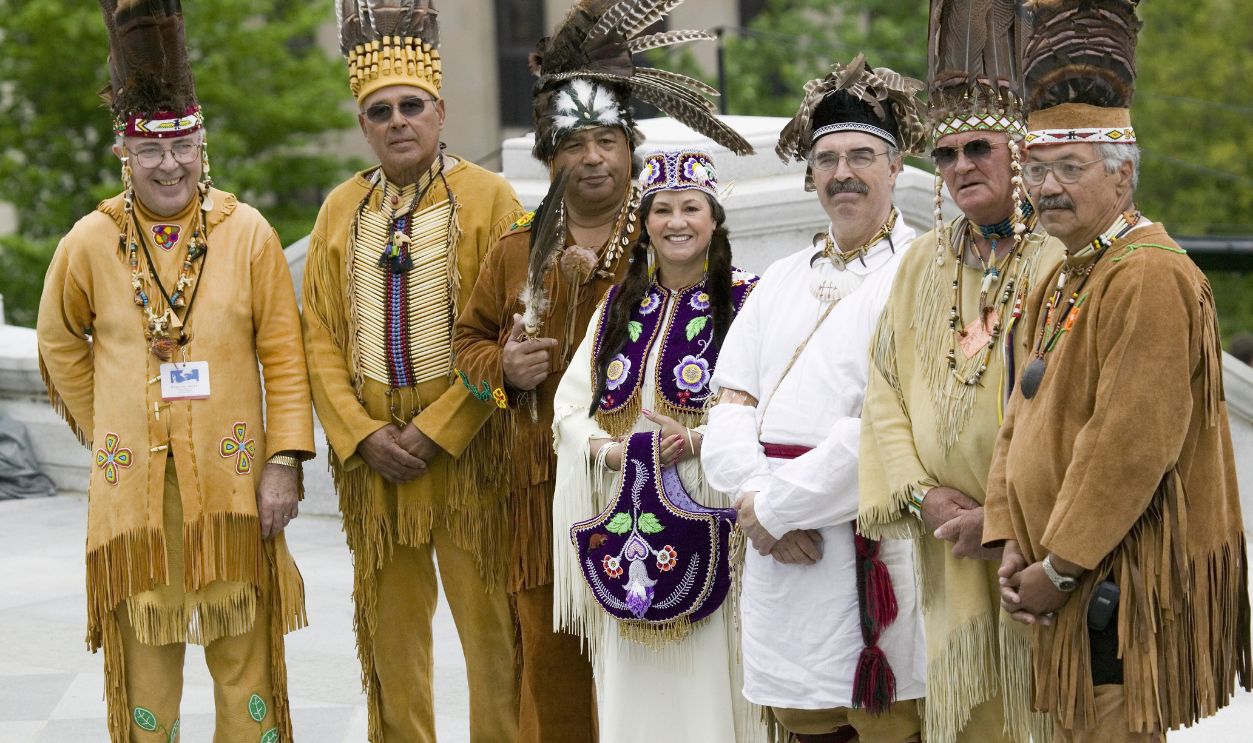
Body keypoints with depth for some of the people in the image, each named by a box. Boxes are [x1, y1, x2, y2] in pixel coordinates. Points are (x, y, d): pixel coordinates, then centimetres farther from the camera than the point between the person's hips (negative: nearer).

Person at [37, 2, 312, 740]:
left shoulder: (248, 232, -1)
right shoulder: (90, 242, 1)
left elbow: (284, 358, 0)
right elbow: (60, 343, 17)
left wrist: (285, 461, -6)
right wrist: (101, 427, 12)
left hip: (232, 480, 0)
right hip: (133, 486, 0)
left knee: (246, 652, 6)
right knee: (145, 660, 5)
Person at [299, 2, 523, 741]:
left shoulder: (489, 199, -4)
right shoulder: (343, 209, 9)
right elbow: (321, 338, 7)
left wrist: (436, 430, -14)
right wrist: (362, 435, -6)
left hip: (464, 451, -4)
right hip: (373, 455, 4)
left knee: (489, 621, -1)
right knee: (391, 627, 10)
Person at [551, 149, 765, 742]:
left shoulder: (746, 302, 0)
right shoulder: (619, 306, 14)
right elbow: (570, 408, 9)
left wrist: (697, 440, -21)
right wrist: (612, 451, -10)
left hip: (710, 512, -4)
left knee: (704, 682, -5)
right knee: (632, 693, 4)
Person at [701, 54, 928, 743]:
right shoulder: (781, 280, 18)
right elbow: (729, 409, 10)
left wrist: (776, 506, -10)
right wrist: (755, 498, -10)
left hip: (873, 564, -6)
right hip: (779, 562, 6)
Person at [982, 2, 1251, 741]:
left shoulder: (1149, 278, -17)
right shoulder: (1060, 283, 15)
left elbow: (1130, 446, -22)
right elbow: (1024, 424, 13)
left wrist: (1058, 568, -18)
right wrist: (1014, 547, 1)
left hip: (1125, 583, -9)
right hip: (1077, 580, 9)